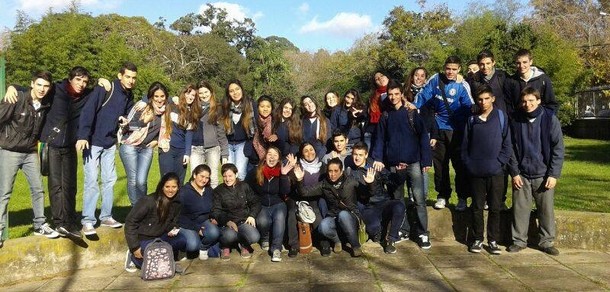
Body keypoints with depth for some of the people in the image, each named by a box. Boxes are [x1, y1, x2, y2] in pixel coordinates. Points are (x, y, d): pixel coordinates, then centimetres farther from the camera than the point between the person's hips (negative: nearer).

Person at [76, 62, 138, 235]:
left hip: (110, 144, 7)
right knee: (91, 181, -7)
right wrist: (82, 136, -29)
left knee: (110, 180, 11)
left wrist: (125, 120, -1)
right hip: (93, 142, -7)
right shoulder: (104, 89, -14)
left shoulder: (129, 97, 8)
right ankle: (88, 221, 0)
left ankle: (106, 217, 23)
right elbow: (88, 111, -21)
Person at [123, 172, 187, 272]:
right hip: (144, 239, -4)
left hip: (160, 237, 5)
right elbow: (130, 222, -16)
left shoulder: (176, 203, -2)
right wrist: (135, 247, -18)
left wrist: (172, 229, -9)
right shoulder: (148, 201, -20)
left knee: (182, 240, -22)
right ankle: (133, 257, 8)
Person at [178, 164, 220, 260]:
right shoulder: (184, 192, -13)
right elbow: (181, 215, -13)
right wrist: (196, 228, -18)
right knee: (193, 245, -30)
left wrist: (213, 219, -2)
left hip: (204, 221, 4)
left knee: (214, 233, -29)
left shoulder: (209, 190, 6)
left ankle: (204, 247, 3)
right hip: (187, 225, -4)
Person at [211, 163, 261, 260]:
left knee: (254, 237, -27)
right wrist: (227, 221, -19)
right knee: (230, 235, -36)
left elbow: (255, 202, 14)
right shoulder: (218, 190, 6)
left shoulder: (244, 186, 12)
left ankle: (243, 245, 11)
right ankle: (225, 247, 3)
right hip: (227, 222, -2)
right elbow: (216, 211, -2)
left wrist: (252, 215, -5)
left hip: (244, 220, 2)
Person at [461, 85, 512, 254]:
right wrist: (468, 163, 0)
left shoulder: (501, 117, 2)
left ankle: (493, 240, 15)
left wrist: (500, 162, -9)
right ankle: (478, 239, 17)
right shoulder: (472, 120, 8)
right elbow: (465, 145, 9)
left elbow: (507, 144, -1)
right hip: (475, 172, 2)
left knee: (495, 208, 5)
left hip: (495, 172, -1)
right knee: (477, 207, 7)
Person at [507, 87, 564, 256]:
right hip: (521, 174, 1)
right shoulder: (515, 120, 0)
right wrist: (514, 172, -3)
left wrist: (553, 174, -8)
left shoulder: (550, 119, -5)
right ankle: (519, 240, 18)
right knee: (520, 209, 5)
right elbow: (511, 148, 3)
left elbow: (558, 148, -4)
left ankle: (547, 241, 21)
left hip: (544, 174, -1)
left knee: (546, 209, 7)